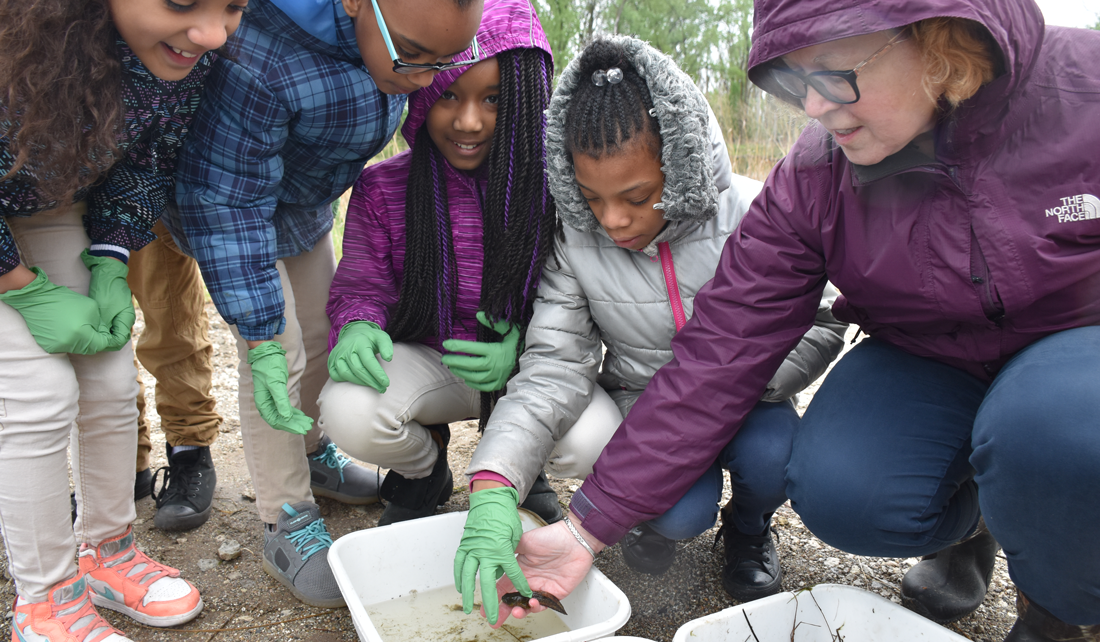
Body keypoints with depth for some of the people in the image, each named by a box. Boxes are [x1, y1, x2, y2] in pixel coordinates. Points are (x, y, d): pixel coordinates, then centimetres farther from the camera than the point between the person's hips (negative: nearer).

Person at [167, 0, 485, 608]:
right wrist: (259, 338, -33)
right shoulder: (259, 61, -42)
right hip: (229, 197, -7)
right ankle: (287, 523, 4)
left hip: (307, 204, 7)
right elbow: (226, 201, -35)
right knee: (282, 350, -11)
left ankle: (312, 454, 38)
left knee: (322, 334, 14)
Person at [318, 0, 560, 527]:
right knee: (348, 413, -31)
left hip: (521, 366, 0)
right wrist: (357, 328, -25)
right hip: (424, 359, 1)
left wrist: (526, 350, -25)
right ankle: (425, 468, 10)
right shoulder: (382, 190, -8)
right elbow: (361, 286, 0)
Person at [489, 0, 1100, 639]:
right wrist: (591, 527, -23)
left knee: (1046, 425, -34)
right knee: (837, 494, -26)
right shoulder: (811, 180, -17)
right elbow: (720, 352, -20)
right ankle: (962, 522, 12)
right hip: (923, 365, 1)